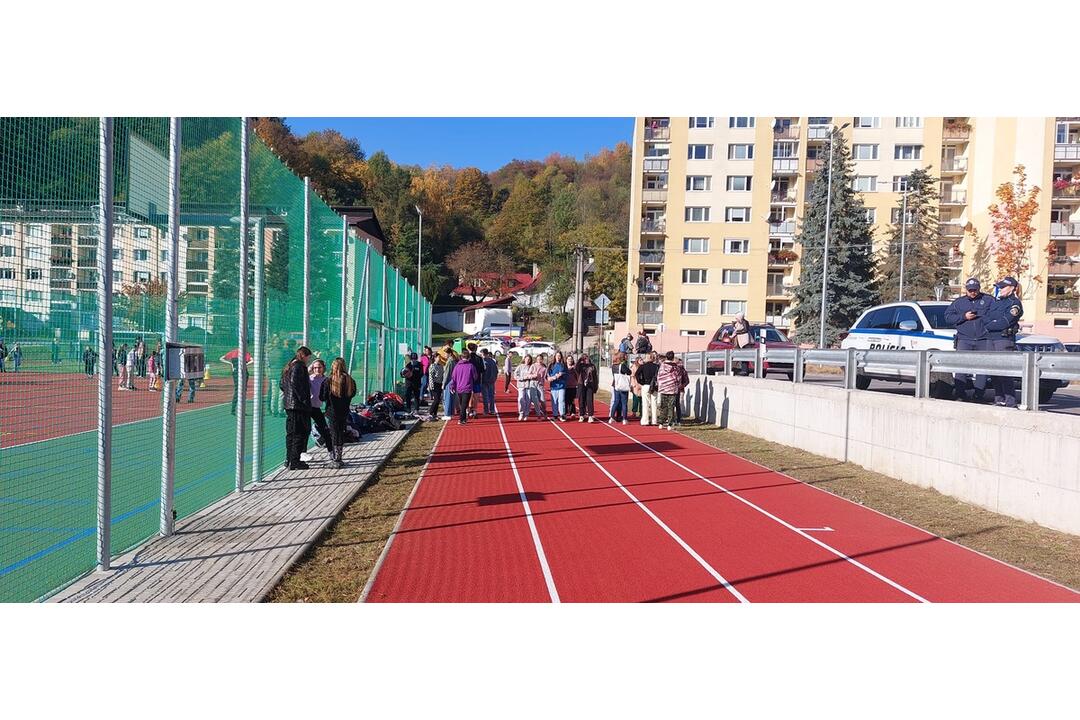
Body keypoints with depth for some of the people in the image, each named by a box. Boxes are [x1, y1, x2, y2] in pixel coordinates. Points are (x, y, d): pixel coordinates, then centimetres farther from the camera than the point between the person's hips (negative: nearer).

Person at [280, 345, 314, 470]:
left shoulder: (288, 367, 17)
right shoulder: (299, 366, -13)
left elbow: (281, 384, 20)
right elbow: (295, 383, -24)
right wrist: (303, 399, -20)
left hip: (289, 404, 10)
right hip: (299, 405, -10)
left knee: (291, 432, 15)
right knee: (300, 433, -5)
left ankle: (289, 460, 21)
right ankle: (294, 462, -4)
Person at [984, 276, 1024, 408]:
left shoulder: (1014, 303, -3)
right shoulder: (996, 301, 21)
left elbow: (1005, 322, -13)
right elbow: (986, 317, 15)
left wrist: (988, 327, -4)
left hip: (1004, 339, -8)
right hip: (991, 339, 8)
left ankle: (1010, 401, -10)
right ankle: (999, 399, 13)